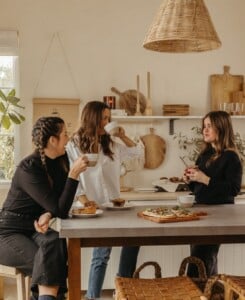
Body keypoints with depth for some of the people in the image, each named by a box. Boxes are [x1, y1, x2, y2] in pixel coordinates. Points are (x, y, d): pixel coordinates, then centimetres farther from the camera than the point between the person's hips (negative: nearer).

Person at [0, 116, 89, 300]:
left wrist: (48, 215, -19)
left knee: (55, 243, -30)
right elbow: (61, 210, -24)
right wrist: (74, 174, -27)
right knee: (48, 265, -33)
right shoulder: (29, 168, -22)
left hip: (35, 229, 6)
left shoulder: (61, 159, 1)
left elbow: (60, 203, 3)